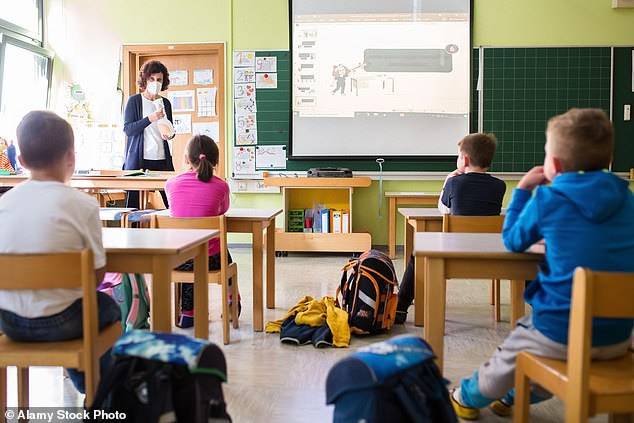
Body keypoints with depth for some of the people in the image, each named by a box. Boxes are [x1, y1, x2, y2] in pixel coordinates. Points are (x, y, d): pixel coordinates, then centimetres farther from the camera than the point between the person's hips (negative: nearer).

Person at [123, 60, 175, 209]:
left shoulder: (166, 103, 15)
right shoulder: (134, 101, 3)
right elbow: (128, 129, -6)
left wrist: (169, 134, 1)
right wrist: (150, 119, -19)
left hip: (162, 159, 4)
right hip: (138, 159, -3)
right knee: (133, 204, -3)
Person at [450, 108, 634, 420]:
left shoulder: (547, 199, -13)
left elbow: (512, 241, 3)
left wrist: (523, 189, 11)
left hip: (563, 336, -5)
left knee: (508, 358, 25)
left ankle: (468, 398, 51)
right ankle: (515, 398, 55)